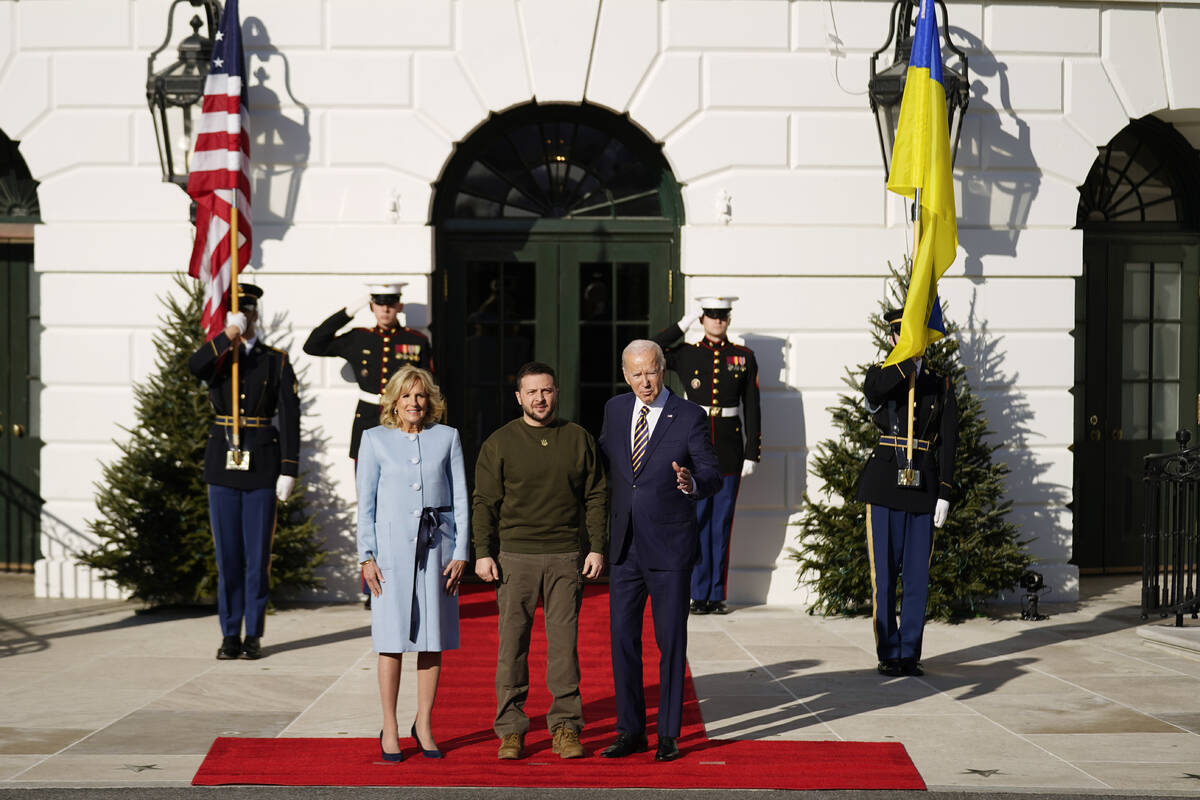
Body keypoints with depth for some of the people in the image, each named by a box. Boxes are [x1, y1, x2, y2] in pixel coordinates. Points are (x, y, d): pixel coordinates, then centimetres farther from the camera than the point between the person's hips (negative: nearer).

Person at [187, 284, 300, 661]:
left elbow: (290, 417, -1)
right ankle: (230, 635, 10)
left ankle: (253, 635, 9)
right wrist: (229, 334, -23)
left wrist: (289, 471, -8)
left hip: (262, 463, -1)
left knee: (258, 552, 1)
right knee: (227, 552, 3)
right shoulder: (215, 356, 7)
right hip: (223, 463, 1)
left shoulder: (276, 360, 3)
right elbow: (194, 367, -19)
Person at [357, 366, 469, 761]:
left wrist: (460, 552, 1)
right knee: (393, 638, -1)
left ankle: (424, 724, 14)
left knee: (433, 638, 3)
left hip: (437, 543, 2)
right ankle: (389, 729, 7)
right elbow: (365, 502, 4)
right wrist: (367, 556, -3)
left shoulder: (447, 437, 9)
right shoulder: (375, 439, 6)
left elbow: (460, 498, 7)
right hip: (392, 545, -1)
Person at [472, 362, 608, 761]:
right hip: (515, 557, -1)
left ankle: (565, 728, 9)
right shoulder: (500, 443, 4)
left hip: (565, 558, 1)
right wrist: (483, 553, -5)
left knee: (564, 642, 1)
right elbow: (485, 501, 3)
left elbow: (596, 496, 10)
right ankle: (510, 730, 7)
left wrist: (597, 547, 3)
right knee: (512, 643, 0)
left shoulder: (579, 439, 9)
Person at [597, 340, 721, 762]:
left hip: (670, 547, -4)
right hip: (624, 545, 4)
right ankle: (630, 731, 16)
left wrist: (692, 484, -30)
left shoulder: (690, 416, -6)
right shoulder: (615, 409, 8)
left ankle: (669, 735, 11)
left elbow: (713, 475, -9)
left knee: (671, 641, 2)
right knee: (622, 639, 5)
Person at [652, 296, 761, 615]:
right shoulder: (687, 354, 5)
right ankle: (700, 595, 7)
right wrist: (684, 324, -4)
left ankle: (717, 596, 10)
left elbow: (752, 409, 5)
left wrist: (752, 454, 0)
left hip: (729, 450, 0)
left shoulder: (744, 357, 5)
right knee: (697, 521, 0)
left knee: (722, 523, 4)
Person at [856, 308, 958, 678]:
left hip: (923, 488, 2)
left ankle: (909, 653, 13)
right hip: (885, 487, -2)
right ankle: (888, 654, 9)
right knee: (884, 574, 1)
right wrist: (907, 357, -27)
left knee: (918, 575, 4)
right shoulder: (880, 375, 6)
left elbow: (948, 442, 5)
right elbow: (873, 391, -22)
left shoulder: (940, 384, 10)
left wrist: (944, 494, -2)